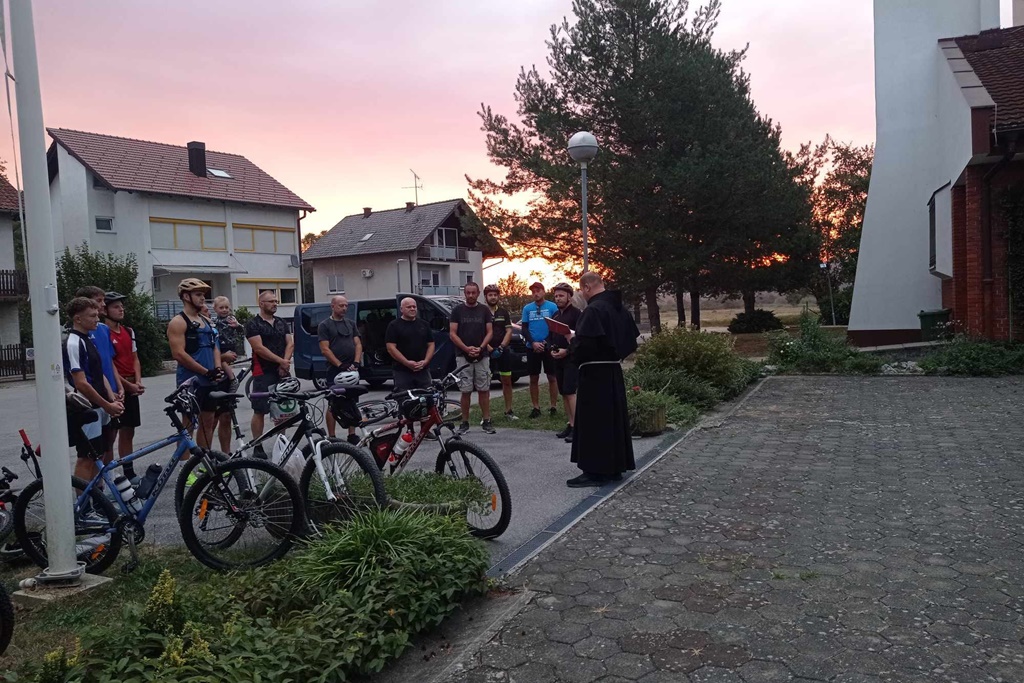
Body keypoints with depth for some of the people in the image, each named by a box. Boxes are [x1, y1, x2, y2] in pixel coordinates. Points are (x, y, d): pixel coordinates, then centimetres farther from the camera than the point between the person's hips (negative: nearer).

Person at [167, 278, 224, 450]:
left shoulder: (206, 321, 16)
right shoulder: (178, 322, -8)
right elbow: (179, 354, -17)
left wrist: (217, 369, -3)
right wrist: (206, 371, -17)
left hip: (210, 381, 8)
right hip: (191, 381, -7)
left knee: (208, 422, 12)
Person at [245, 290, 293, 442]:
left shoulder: (282, 323, 14)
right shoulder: (253, 324, -4)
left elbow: (290, 344, 7)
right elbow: (259, 348, -13)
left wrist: (285, 362, -9)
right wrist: (280, 361, -14)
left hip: (283, 372, 6)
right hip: (263, 373, -6)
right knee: (259, 411, -2)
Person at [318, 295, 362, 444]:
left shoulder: (351, 324, 14)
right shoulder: (324, 325, -1)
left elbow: (358, 344, 9)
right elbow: (325, 349, -8)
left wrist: (356, 362, -7)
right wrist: (341, 365, -16)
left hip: (352, 370, 5)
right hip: (335, 370, -5)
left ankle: (352, 435, 15)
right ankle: (331, 437, 5)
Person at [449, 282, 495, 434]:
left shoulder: (485, 310, 7)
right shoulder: (457, 310, 3)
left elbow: (489, 332, 3)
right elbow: (452, 334, -2)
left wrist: (480, 348, -13)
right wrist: (467, 348, -14)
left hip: (482, 356, 1)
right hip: (463, 356, -1)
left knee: (484, 390, 2)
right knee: (466, 391, 1)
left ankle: (486, 421, 8)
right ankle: (465, 423, 9)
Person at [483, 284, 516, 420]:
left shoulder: (504, 313, 10)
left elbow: (509, 331, 5)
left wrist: (501, 346, -10)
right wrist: (489, 348, -16)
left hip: (503, 351, 3)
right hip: (486, 351, -3)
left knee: (507, 381, 6)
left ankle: (508, 411, 15)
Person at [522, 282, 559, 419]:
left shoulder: (552, 307, -2)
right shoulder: (527, 308, 5)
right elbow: (524, 329, 4)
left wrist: (545, 342, -13)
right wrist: (533, 343, -11)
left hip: (548, 347, -2)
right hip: (532, 348, 2)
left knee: (552, 377, 2)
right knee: (534, 379, 6)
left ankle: (554, 407, 9)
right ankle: (536, 407, 14)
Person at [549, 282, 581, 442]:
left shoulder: (576, 314, -7)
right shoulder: (554, 316, 17)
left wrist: (567, 351, -18)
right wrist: (551, 349, 2)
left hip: (571, 358, -8)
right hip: (557, 359, 8)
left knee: (570, 392, -14)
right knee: (563, 393, 9)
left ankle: (576, 427, -13)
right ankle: (570, 424, 15)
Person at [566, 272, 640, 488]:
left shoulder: (592, 310, -19)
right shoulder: (619, 308, 10)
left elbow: (583, 344, -26)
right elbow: (631, 339, 16)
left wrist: (571, 340, -6)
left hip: (594, 374, -9)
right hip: (614, 371, 9)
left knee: (593, 422, -3)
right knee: (614, 418, 14)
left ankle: (595, 471, 0)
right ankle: (615, 466, 21)